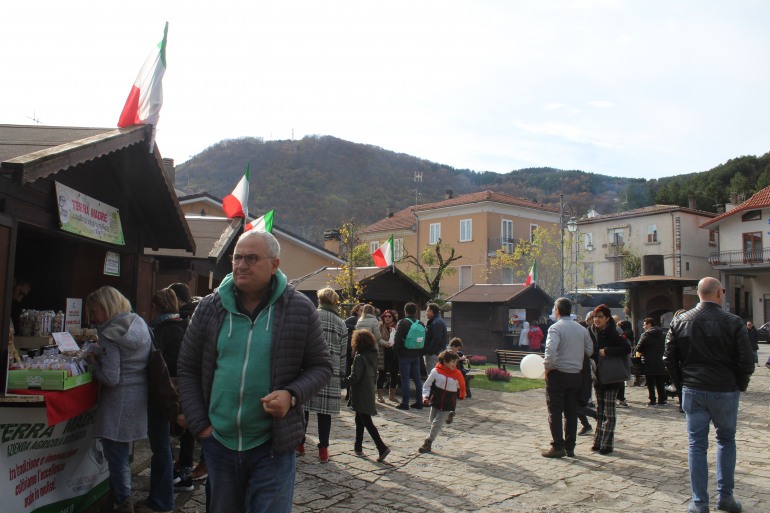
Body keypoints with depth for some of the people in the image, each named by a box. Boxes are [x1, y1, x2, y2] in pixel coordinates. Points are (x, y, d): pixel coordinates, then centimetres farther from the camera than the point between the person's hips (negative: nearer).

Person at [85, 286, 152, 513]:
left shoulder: (110, 336, -19)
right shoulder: (140, 324, 4)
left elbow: (110, 378, -22)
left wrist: (92, 361, -7)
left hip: (119, 402, -8)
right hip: (139, 398, 8)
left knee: (116, 454, 6)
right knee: (122, 453, 23)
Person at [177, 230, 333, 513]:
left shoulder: (300, 309, -7)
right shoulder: (209, 308, 0)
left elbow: (321, 366, 0)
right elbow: (187, 368, 7)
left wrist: (292, 395, -18)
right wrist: (200, 424, 0)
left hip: (273, 446, -3)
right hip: (218, 443, 3)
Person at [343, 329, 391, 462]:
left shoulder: (359, 357, -18)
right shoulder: (372, 356, 6)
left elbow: (354, 378, -21)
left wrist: (345, 380, -4)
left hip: (360, 395, -8)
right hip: (369, 393, 8)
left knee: (367, 422, -5)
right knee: (359, 420, 20)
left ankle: (382, 447, -11)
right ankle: (358, 447, 28)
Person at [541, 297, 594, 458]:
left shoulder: (556, 328, -13)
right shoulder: (582, 329, 7)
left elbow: (550, 349, -27)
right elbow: (589, 350, 11)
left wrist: (547, 366, -15)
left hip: (558, 374, -6)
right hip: (576, 374, 6)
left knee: (555, 412, 2)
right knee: (571, 412, 12)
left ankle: (558, 447, 2)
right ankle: (570, 447, 16)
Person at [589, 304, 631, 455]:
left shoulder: (612, 334, -13)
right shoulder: (592, 332, 4)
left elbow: (627, 348, -24)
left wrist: (607, 351, -23)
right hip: (598, 376, 6)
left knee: (609, 412, 0)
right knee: (599, 410, 12)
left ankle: (607, 444, 6)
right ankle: (598, 441, 20)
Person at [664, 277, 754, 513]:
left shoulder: (680, 322, -1)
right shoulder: (733, 322, -9)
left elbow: (670, 359, 1)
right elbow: (746, 361, -9)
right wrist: (740, 386, 8)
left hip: (693, 391, 1)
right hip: (725, 391, -1)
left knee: (697, 445, 7)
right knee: (726, 441, 18)